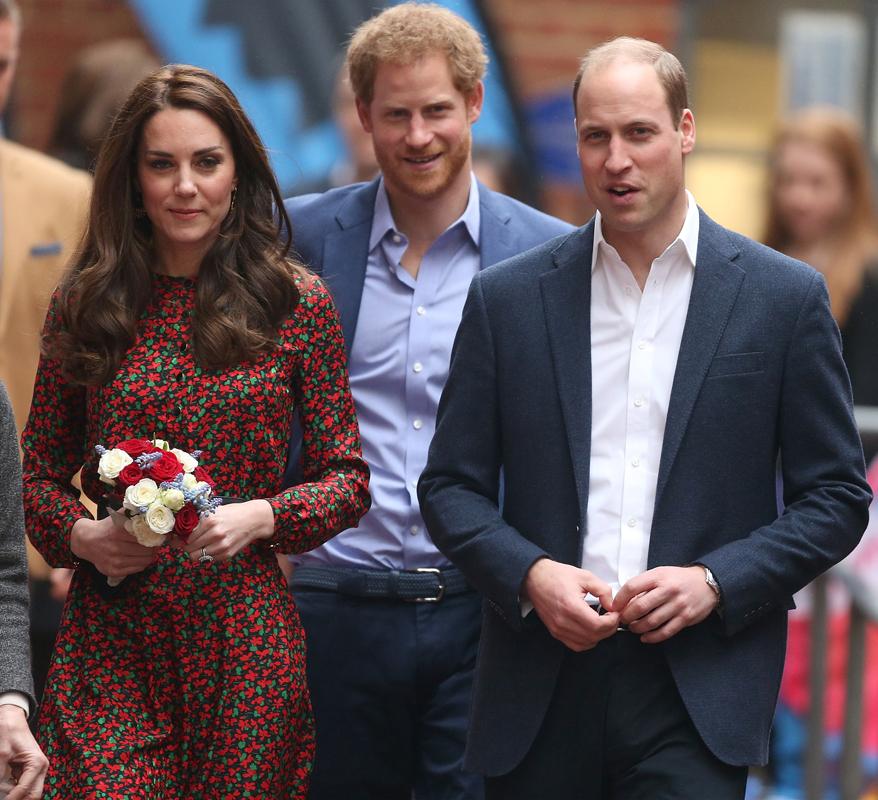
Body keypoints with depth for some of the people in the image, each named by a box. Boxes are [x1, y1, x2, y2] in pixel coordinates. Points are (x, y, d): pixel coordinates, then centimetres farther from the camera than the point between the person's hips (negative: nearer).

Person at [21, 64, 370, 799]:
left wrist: (261, 517, -13)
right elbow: (40, 471, 12)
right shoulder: (87, 306, 5)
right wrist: (80, 534, -9)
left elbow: (348, 480, 6)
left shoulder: (300, 305, 3)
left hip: (245, 645, 0)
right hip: (110, 642, 0)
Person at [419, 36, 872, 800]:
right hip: (541, 684, 2)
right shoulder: (507, 298, 7)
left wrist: (715, 583, -9)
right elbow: (452, 486, 10)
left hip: (698, 691, -2)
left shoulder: (785, 297, 3)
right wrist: (529, 575, -9)